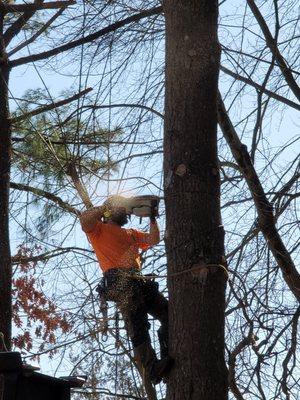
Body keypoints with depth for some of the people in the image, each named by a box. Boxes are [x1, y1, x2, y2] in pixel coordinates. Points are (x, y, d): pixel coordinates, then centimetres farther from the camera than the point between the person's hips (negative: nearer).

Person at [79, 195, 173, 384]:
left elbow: (154, 239, 26)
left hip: (139, 281, 7)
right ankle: (152, 368, -34)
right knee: (137, 323, -23)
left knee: (168, 313, -9)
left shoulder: (131, 233, 38)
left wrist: (153, 218, 17)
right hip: (118, 280, -7)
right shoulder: (99, 229, 18)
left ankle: (169, 356, -15)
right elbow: (84, 219, -5)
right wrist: (108, 206, 4)